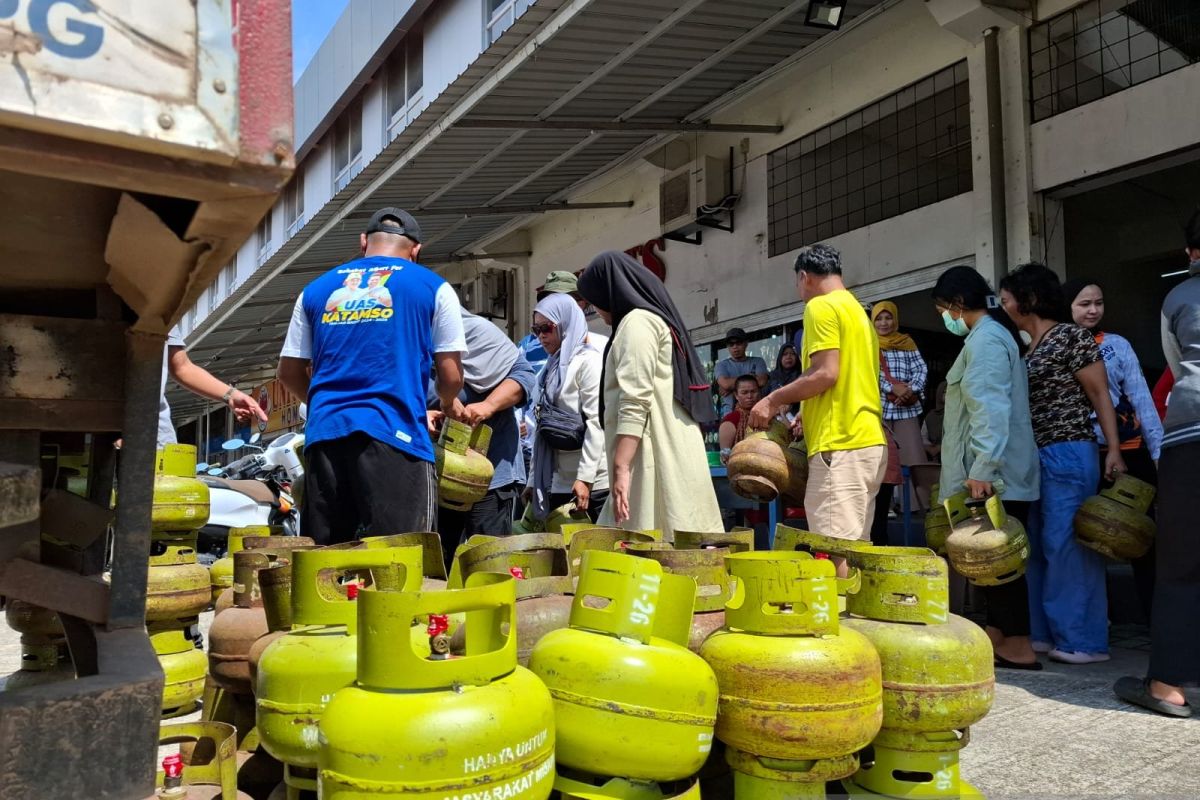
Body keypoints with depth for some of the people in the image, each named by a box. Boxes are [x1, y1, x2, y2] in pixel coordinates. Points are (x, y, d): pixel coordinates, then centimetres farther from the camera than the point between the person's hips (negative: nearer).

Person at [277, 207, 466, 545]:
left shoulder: (316, 289, 18)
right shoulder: (433, 288, 7)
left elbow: (289, 372, 20)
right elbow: (451, 376, 6)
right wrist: (448, 405, 27)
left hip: (325, 434, 4)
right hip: (394, 435, -4)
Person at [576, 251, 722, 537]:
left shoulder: (637, 322, -8)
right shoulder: (657, 317, 22)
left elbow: (635, 401, -19)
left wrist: (620, 468, -23)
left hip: (653, 455, -10)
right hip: (670, 449, 10)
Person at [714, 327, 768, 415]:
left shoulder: (757, 362, 12)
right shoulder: (722, 365, 10)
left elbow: (761, 381, -7)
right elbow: (725, 384, -10)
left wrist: (732, 384, -5)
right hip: (730, 411, -1)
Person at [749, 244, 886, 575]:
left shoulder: (821, 306, -5)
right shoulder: (858, 310, 23)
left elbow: (826, 373, -16)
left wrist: (775, 400, -5)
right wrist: (806, 413, 26)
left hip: (840, 445, -10)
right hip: (870, 442, 10)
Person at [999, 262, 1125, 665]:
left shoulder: (1070, 336, -6)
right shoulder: (1025, 349, 16)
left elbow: (1100, 394, -9)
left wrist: (1114, 450, -16)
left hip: (1068, 455, -8)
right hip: (1033, 457, 9)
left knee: (1067, 545, -5)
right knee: (1036, 547, 10)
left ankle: (1083, 640, 5)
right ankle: (1045, 631, 19)